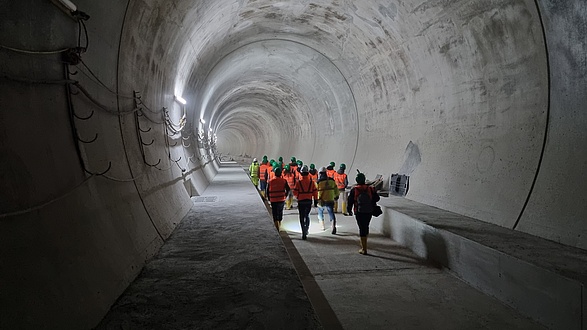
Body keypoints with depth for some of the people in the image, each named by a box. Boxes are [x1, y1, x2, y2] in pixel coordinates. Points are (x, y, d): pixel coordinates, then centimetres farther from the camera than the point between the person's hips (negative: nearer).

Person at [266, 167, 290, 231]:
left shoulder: (270, 181, -2)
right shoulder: (283, 181, -4)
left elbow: (267, 191, 2)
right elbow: (288, 189, -6)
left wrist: (269, 199, 12)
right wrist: (285, 195, 9)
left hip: (273, 200, -1)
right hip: (281, 200, 1)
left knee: (274, 214, 3)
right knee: (280, 212, 22)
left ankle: (277, 228, -5)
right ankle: (279, 224, 35)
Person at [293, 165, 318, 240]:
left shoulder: (299, 182, -10)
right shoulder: (311, 182, -3)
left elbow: (295, 192, -9)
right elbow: (315, 191, -1)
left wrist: (297, 196, 13)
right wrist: (316, 200, 9)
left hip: (301, 201, -2)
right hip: (309, 201, 3)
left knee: (302, 217, 4)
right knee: (307, 215, 23)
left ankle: (304, 232, -4)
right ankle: (306, 230, 27)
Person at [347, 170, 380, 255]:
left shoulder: (354, 190, -9)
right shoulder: (370, 189, -5)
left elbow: (350, 201, -4)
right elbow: (377, 198, -1)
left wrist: (349, 210, 10)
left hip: (359, 213, -3)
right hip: (369, 212, 3)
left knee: (362, 229, 2)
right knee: (366, 227, 22)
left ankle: (364, 249, 1)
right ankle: (363, 244, 39)